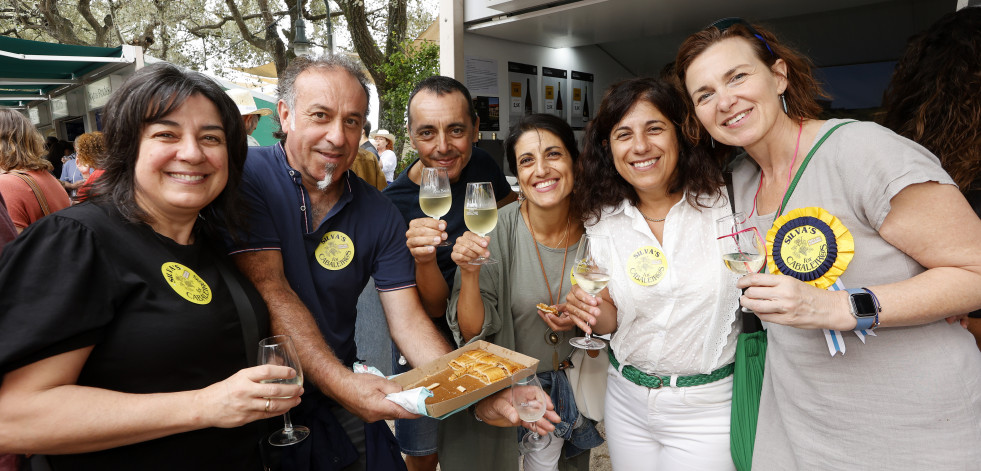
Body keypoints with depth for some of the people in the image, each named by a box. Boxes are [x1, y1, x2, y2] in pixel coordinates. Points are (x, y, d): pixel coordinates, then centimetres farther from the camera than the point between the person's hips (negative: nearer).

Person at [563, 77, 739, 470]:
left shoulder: (725, 202, -12)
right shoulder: (602, 222, -3)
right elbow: (612, 319, 2)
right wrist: (591, 310, -17)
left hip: (709, 407, -3)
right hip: (626, 401, 3)